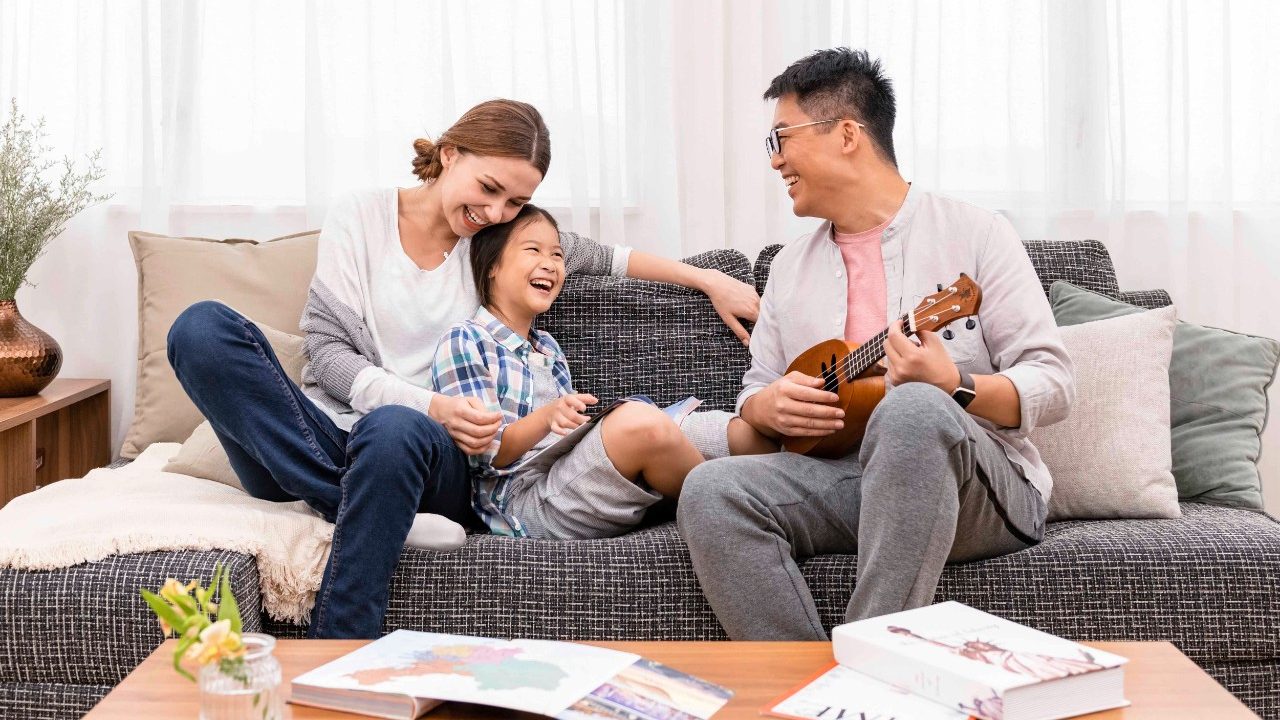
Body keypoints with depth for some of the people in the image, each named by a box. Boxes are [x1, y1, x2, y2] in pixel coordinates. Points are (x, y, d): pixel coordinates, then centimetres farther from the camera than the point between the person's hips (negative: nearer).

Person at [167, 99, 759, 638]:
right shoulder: (358, 219, 5)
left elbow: (604, 256, 26)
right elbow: (328, 353, -2)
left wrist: (710, 279, 18)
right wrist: (433, 406, -17)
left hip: (429, 457, 0)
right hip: (320, 445, 0)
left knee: (395, 430, -40)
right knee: (202, 325, -27)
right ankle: (383, 516, -31)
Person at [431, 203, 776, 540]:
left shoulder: (546, 346, 27)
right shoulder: (464, 341, 0)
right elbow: (485, 455, -8)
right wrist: (545, 418, -26)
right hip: (523, 499, -8)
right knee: (642, 423, -33)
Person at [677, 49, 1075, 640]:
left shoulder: (973, 233, 3)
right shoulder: (790, 265, 19)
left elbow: (1052, 384, -2)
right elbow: (754, 394, 22)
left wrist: (955, 387, -21)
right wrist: (772, 406, -3)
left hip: (981, 488, -4)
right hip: (839, 476, 4)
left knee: (913, 407, -38)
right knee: (710, 490, -24)